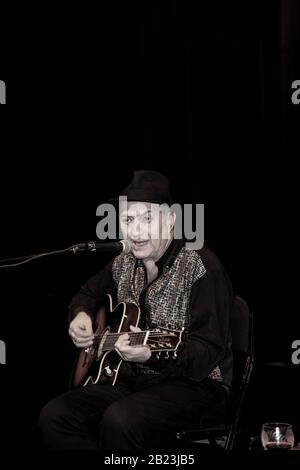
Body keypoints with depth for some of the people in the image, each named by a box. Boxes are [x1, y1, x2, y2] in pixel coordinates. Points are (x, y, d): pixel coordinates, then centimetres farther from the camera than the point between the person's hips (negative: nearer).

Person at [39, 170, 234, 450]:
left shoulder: (201, 267, -14)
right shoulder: (124, 265, 8)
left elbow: (210, 352, -20)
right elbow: (89, 293, 30)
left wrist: (153, 355, -36)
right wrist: (80, 315, 6)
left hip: (195, 384, -7)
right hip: (132, 380, 7)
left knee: (119, 421, -36)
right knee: (53, 417, -16)